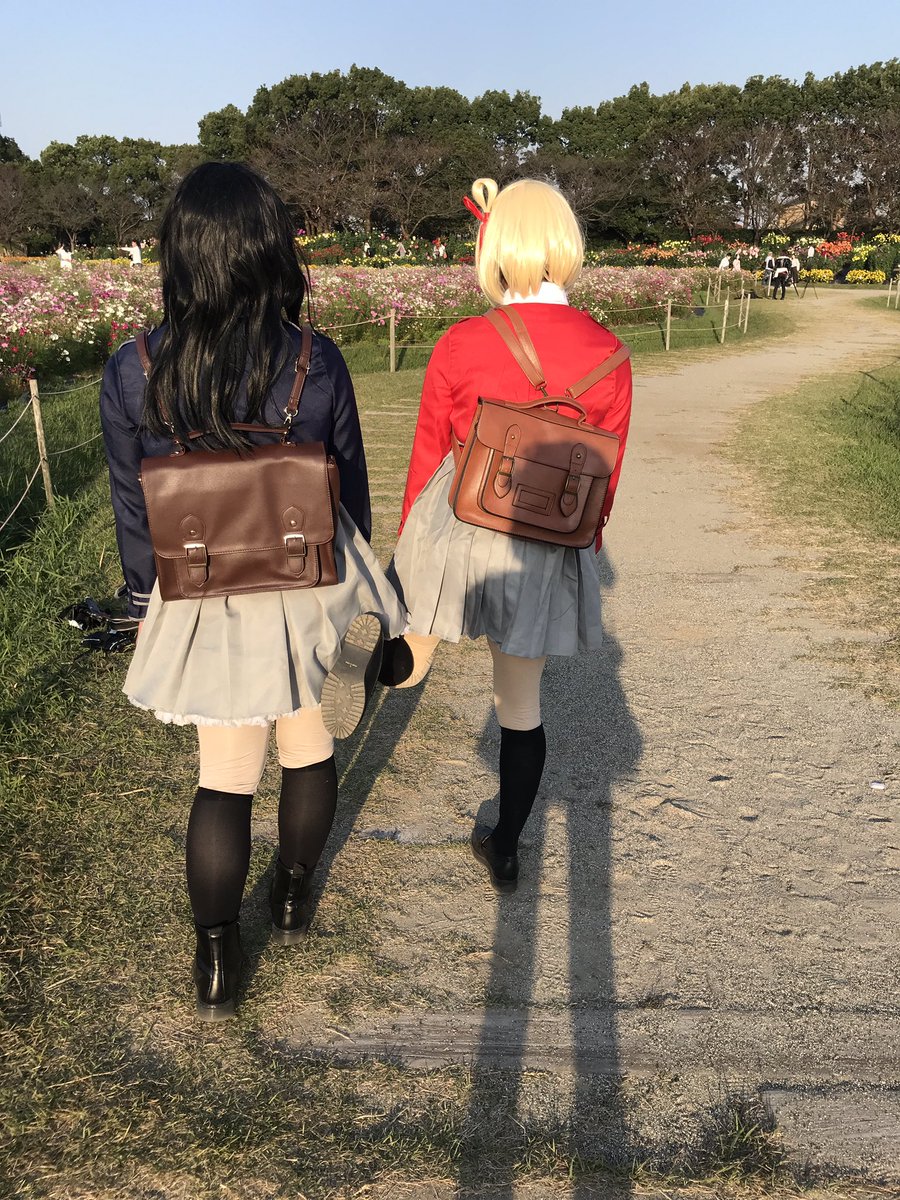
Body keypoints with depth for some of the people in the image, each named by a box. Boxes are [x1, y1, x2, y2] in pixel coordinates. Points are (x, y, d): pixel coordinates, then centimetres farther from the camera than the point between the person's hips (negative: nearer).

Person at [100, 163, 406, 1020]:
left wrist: (146, 603, 12)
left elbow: (132, 509, -3)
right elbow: (350, 489, -2)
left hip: (208, 602, 0)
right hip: (311, 591, 0)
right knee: (311, 749, 22)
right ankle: (294, 898, 43)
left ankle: (216, 965, 25)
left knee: (224, 779, 13)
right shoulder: (318, 364, -14)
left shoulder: (131, 374, -13)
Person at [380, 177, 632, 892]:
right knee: (522, 704, 20)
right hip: (547, 549, 4)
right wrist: (584, 547, 22)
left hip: (454, 527, -3)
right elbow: (604, 474, 6)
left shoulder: (459, 345, -10)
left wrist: (406, 543, 16)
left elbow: (428, 457, 1)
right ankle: (506, 851, 34)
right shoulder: (608, 354, -4)